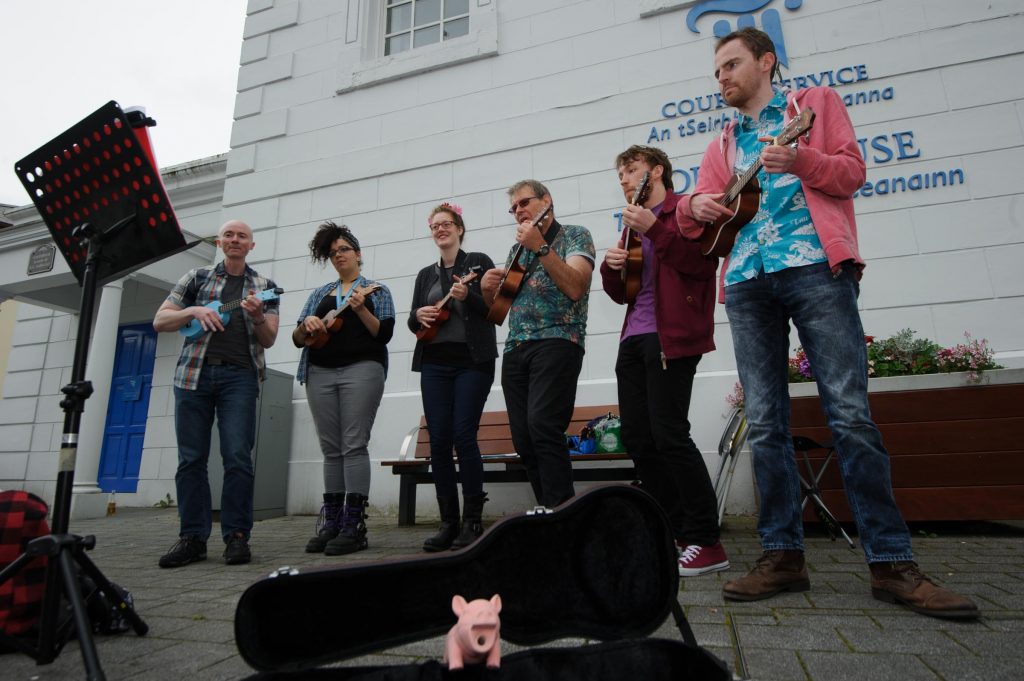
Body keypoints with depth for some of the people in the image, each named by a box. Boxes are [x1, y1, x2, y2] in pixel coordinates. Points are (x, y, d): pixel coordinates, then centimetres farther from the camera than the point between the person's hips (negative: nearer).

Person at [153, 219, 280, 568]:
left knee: (237, 456, -9)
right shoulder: (197, 277, 16)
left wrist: (258, 316, -14)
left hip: (240, 375, -1)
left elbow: (268, 340, 7)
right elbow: (159, 321, 12)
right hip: (194, 372, 1)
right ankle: (192, 537, 9)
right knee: (191, 458, 1)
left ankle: (237, 535, 0)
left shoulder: (264, 286, 14)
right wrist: (195, 311, -7)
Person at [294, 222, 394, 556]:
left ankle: (354, 527, -9)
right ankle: (331, 523, 10)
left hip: (362, 369, -4)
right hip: (320, 373, 5)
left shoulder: (376, 290, 10)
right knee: (331, 449, 4)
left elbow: (384, 334, -2)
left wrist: (360, 309, -15)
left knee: (354, 445, -10)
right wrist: (306, 324, -6)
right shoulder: (319, 294, 21)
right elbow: (298, 339, 15)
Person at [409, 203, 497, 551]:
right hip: (434, 364, 5)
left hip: (472, 361, -4)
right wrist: (418, 316, -5)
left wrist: (468, 296, -19)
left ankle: (473, 521, 0)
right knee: (438, 442, -1)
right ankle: (448, 522, 8)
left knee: (463, 436, -12)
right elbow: (413, 323, 18)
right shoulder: (426, 274, 19)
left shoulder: (479, 262, 6)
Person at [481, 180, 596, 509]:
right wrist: (488, 290, 5)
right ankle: (548, 510, 10)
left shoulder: (574, 235, 6)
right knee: (523, 439, 0)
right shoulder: (517, 249, 25)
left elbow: (575, 288, -12)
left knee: (542, 426, -24)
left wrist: (541, 247, -16)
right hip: (515, 349, 7)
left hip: (557, 341, -6)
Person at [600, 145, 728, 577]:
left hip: (670, 337, -8)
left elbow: (703, 262, -14)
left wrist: (654, 229, -18)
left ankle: (706, 543, -1)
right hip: (634, 338, 8)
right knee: (637, 440, 5)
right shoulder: (634, 223, 24)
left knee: (669, 435, -13)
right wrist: (611, 266, 3)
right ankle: (675, 532, 17)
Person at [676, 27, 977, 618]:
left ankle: (892, 563, -1)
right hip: (747, 282, 4)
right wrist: (696, 207, -5)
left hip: (816, 268, -3)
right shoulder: (724, 145, 27)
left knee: (851, 414, -10)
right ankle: (783, 555, 6)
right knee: (765, 424, -1)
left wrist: (801, 159, -12)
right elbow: (697, 215, 18)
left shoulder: (817, 103, 19)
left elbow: (853, 171, 6)